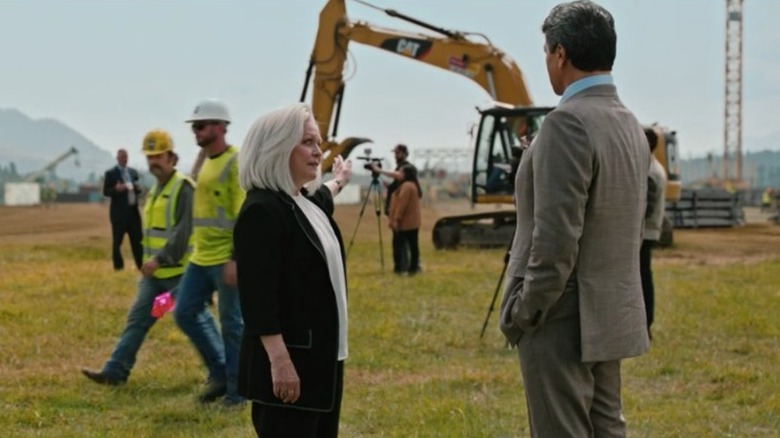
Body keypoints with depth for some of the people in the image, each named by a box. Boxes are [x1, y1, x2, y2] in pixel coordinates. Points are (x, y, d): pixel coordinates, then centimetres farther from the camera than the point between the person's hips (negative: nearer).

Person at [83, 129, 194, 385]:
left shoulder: (183, 187, -13)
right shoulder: (155, 190, 15)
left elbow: (185, 231, -21)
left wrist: (159, 259, -25)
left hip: (178, 272, -8)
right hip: (155, 273, 8)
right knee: (137, 320, 3)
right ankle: (115, 372, 2)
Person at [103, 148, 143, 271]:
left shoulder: (133, 172, 14)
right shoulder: (110, 173, -3)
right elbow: (105, 192, -6)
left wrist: (138, 188, -4)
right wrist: (116, 189, -25)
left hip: (133, 211, 5)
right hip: (119, 212, -5)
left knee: (137, 240, 6)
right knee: (117, 241, -1)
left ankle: (141, 265, 10)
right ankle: (118, 266, 5)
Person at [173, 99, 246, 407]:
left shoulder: (236, 163, -12)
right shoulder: (205, 162, 16)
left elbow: (244, 216, -18)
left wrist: (235, 259, -23)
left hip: (226, 260, -9)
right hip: (200, 258, 9)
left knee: (232, 325, 0)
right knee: (185, 313, 8)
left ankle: (236, 391, 11)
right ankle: (219, 372, 21)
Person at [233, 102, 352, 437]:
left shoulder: (307, 202, 11)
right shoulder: (261, 211, -18)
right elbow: (258, 296, -24)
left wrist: (337, 182, 60)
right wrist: (280, 361, -28)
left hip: (320, 356, 10)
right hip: (288, 361, -10)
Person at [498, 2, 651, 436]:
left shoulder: (568, 122, -19)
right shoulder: (630, 123, 10)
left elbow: (556, 237, -23)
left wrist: (525, 312, -13)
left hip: (565, 319, -9)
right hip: (614, 315, 9)